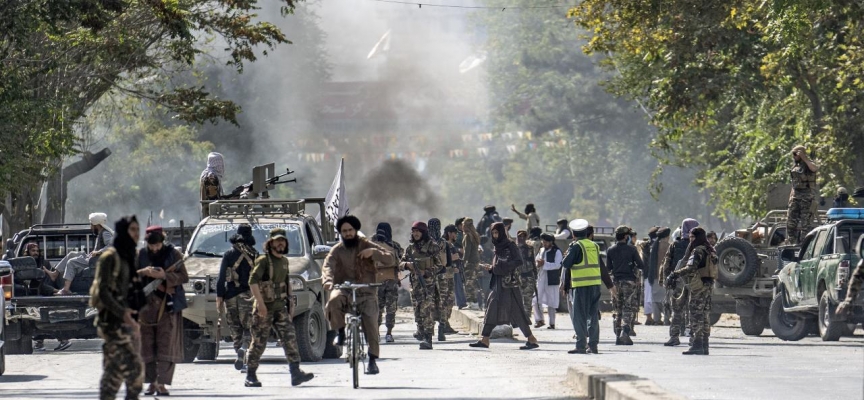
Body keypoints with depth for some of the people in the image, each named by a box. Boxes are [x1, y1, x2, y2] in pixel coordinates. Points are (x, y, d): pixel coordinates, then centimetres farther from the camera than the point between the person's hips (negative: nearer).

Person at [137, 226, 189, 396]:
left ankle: (162, 383, -11)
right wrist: (143, 272, -15)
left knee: (167, 345, -9)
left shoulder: (173, 254, 2)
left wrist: (164, 276, -17)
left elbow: (184, 277, -3)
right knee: (147, 345, 3)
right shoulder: (141, 255, 8)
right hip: (146, 306, 2)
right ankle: (151, 382, 11)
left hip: (168, 306, -2)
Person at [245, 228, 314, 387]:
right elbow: (253, 281, -19)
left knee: (290, 338, -7)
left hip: (280, 307, 6)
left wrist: (290, 302, 21)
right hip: (264, 307, -6)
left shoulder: (284, 261, 14)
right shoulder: (263, 260, -10)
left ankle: (296, 373, -12)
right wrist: (260, 303, -25)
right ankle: (251, 376, 9)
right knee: (259, 342, -1)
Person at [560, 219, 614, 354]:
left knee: (579, 316, -2)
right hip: (595, 284, 6)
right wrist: (610, 285, 22)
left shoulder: (575, 246, -7)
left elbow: (566, 264, -12)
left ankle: (581, 345, -6)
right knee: (593, 315, 12)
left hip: (581, 286, -6)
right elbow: (602, 267, 16)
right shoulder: (594, 246, 11)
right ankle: (593, 345, 12)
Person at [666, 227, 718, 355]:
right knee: (705, 316, 11)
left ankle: (697, 345, -12)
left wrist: (675, 274, -22)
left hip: (699, 286, -9)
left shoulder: (698, 251, -13)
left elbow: (690, 268, -25)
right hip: (709, 285, 9)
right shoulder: (710, 251, 15)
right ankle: (704, 346, 12)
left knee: (696, 315, -8)